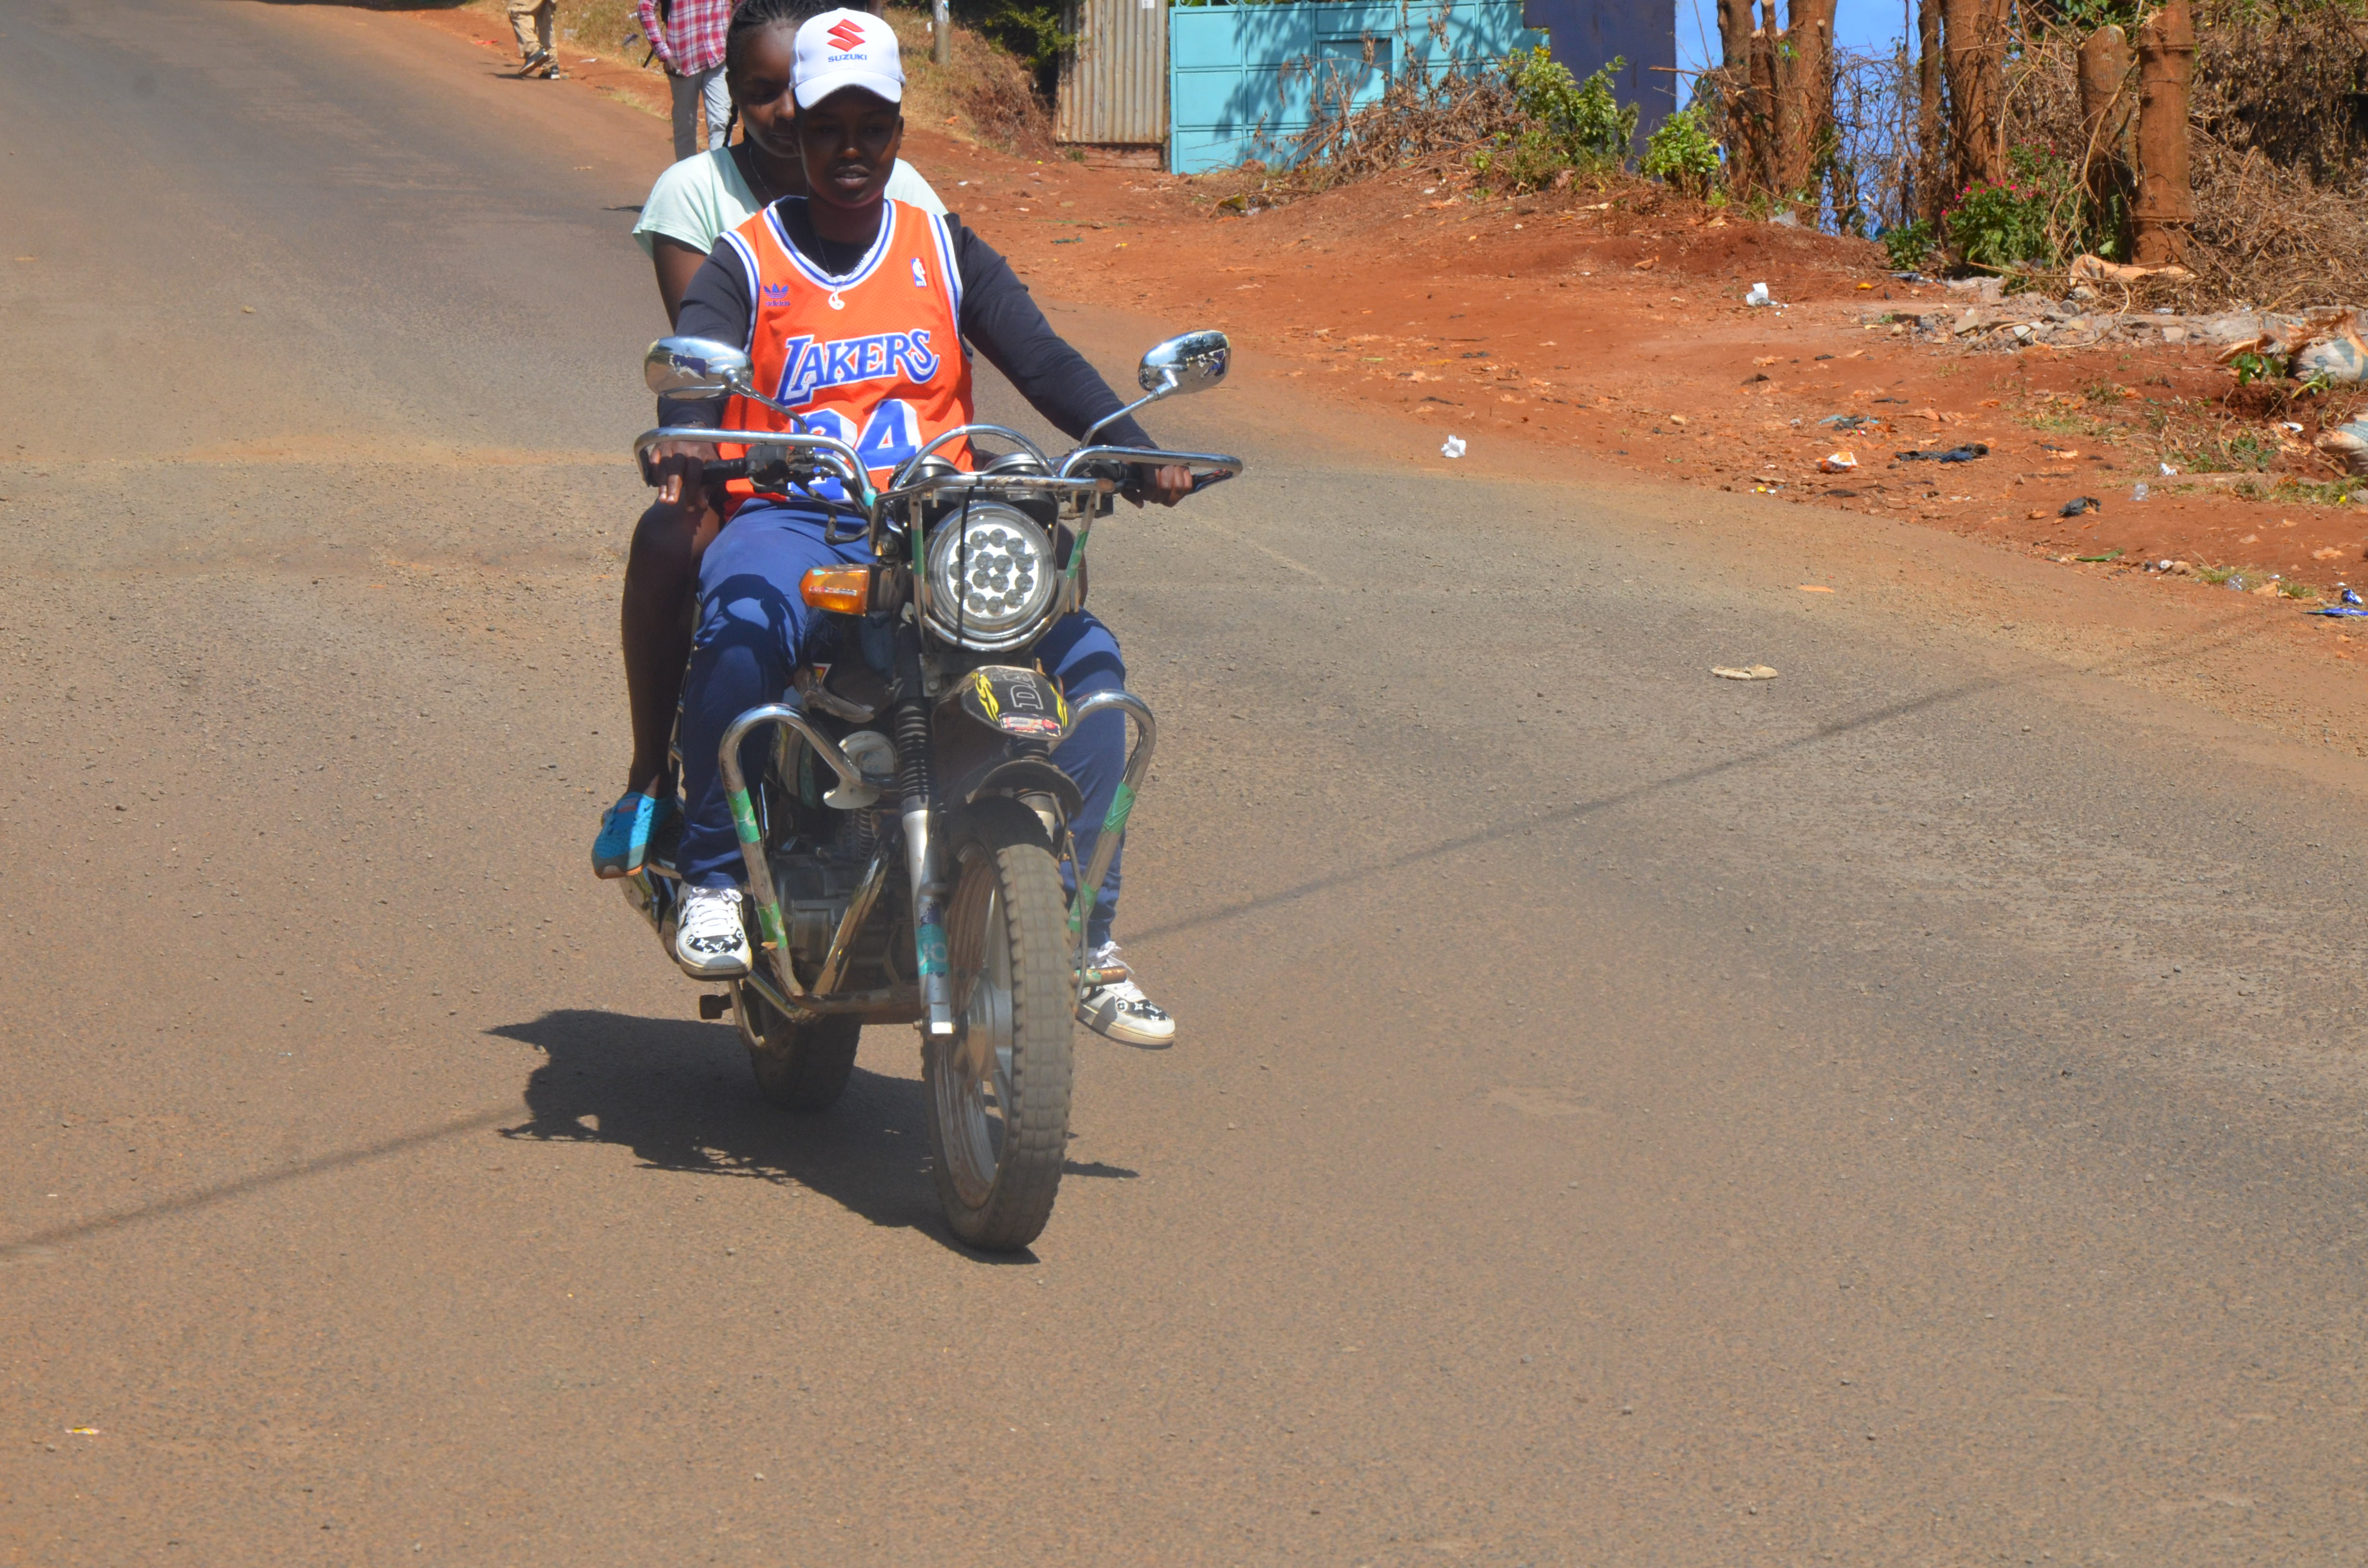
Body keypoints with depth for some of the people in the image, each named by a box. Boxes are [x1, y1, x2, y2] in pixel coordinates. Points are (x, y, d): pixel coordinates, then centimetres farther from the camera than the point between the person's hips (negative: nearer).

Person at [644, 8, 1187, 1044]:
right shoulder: (744, 265, 8)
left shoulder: (947, 252, 15)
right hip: (791, 523, -3)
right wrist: (684, 442, -36)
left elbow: (1040, 357, 3)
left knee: (1086, 654, -20)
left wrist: (1134, 450, -15)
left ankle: (1084, 937, -13)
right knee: (741, 627, -38)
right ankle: (714, 881, -22)